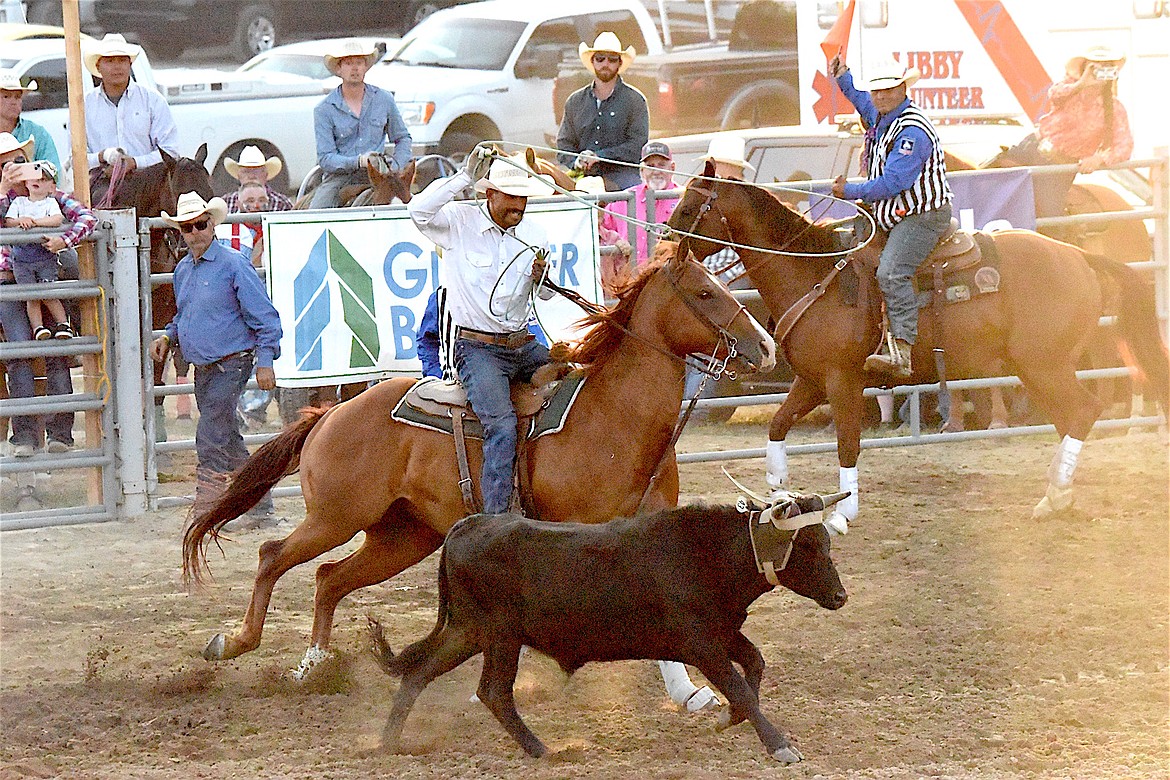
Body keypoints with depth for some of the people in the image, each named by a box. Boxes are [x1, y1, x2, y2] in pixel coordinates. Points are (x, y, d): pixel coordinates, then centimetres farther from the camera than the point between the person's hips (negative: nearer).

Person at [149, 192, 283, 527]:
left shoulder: (233, 264, -11)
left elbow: (264, 317, -11)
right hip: (203, 369, 8)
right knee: (230, 442, 12)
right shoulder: (183, 270, 12)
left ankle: (206, 514, -12)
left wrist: (264, 362, -16)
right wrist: (168, 337, 8)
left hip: (231, 365, -8)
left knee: (210, 439, -15)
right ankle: (261, 510, 21)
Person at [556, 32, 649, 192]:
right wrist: (576, 162, -6)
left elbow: (637, 146, -2)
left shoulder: (635, 100, 8)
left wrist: (598, 156, -11)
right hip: (585, 181, 3)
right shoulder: (575, 101, 20)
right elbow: (564, 144, 18)